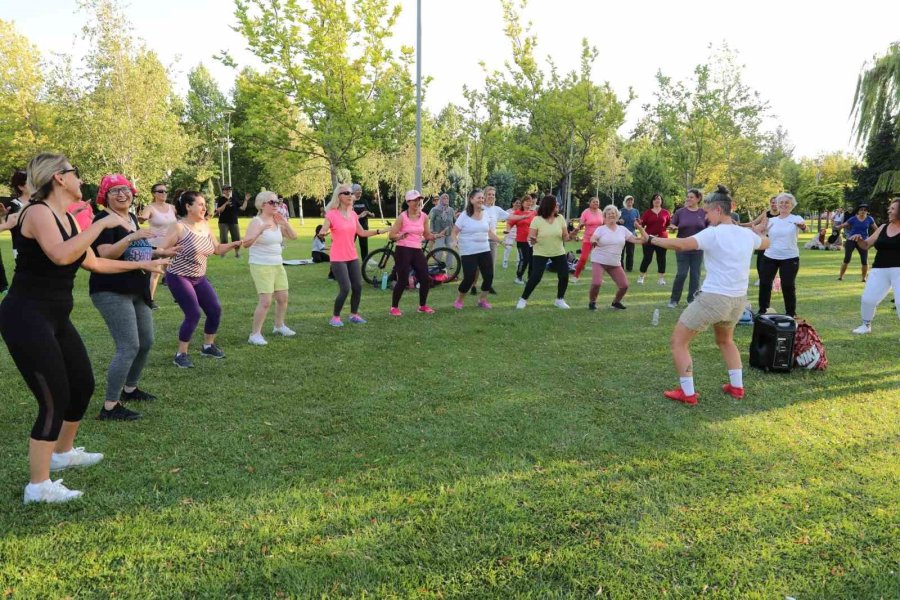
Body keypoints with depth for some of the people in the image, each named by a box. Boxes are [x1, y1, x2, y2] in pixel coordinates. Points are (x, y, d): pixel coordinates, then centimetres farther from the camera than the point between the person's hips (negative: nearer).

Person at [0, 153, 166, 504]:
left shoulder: (68, 219, 11)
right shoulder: (38, 212, -15)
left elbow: (94, 262, 24)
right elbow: (61, 255, -34)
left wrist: (140, 264, 29)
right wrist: (102, 223, -25)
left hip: (55, 319, 9)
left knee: (83, 385, 17)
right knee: (55, 399, -8)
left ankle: (63, 453, 39)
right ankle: (39, 487, 4)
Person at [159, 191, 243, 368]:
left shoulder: (205, 226, 3)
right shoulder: (179, 227, -17)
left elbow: (217, 249, 14)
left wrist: (233, 244, 0)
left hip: (199, 278, 7)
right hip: (179, 278, -7)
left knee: (215, 310, 5)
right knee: (193, 314, -14)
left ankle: (208, 346, 26)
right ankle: (180, 355, 1)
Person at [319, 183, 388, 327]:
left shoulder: (353, 214, 6)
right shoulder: (332, 214, -11)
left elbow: (362, 233, 14)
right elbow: (322, 232, -15)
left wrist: (379, 231, 8)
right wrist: (322, 233, -38)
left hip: (352, 257, 6)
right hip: (338, 258, -6)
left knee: (358, 286, 5)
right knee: (345, 288, -12)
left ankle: (354, 314, 23)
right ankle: (335, 317, 5)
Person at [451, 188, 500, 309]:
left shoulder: (485, 215, 7)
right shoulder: (464, 216, -9)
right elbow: (454, 232, -5)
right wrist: (455, 241, -23)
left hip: (485, 251, 5)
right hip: (468, 253, -5)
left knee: (489, 276, 2)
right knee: (469, 279, -7)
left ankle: (483, 300, 22)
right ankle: (458, 300, 16)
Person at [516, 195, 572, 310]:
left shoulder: (560, 218, -2)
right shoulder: (537, 220, -11)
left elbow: (565, 237, 0)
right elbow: (531, 238, -10)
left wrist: (571, 235, -21)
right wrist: (532, 240, -33)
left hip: (558, 253, 4)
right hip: (540, 253, -4)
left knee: (564, 276, -3)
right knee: (535, 277, -13)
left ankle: (560, 300, 17)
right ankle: (523, 299, 4)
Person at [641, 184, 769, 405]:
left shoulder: (714, 233, -14)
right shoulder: (747, 234, 8)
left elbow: (682, 244, -28)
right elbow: (765, 243, 31)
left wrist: (652, 239, -18)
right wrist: (759, 231, 51)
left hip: (713, 298, -8)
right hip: (738, 300, 8)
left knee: (679, 341, 6)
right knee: (725, 341, 33)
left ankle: (687, 393, 4)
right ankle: (736, 386, 33)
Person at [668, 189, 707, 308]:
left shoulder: (704, 213, 1)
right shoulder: (680, 212, -2)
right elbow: (672, 225, 4)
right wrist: (674, 227, -18)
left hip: (698, 249, 2)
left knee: (695, 275, 5)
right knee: (681, 274, -5)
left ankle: (692, 299, 17)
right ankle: (674, 299, 7)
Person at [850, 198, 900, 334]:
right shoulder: (883, 228, 10)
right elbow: (866, 245, 17)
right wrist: (859, 240, -4)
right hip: (880, 270, 5)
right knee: (867, 299, 1)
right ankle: (866, 325, 23)